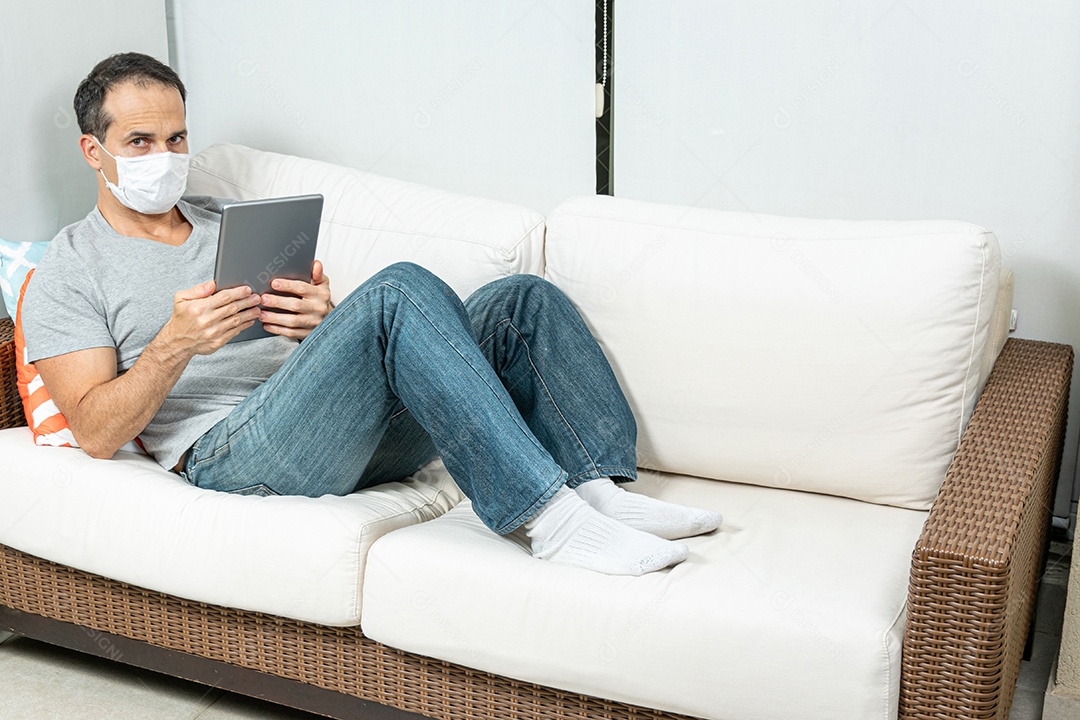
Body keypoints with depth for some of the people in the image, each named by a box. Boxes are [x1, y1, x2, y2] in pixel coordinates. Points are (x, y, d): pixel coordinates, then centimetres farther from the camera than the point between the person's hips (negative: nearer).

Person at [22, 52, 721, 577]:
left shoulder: (232, 220, 28)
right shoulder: (68, 271, 9)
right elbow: (97, 432, -3)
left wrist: (326, 321, -5)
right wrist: (175, 343, -20)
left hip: (361, 433, 7)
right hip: (232, 455, -7)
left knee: (522, 299, -8)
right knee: (401, 288, -31)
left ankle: (607, 493, -21)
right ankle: (551, 520, -37)